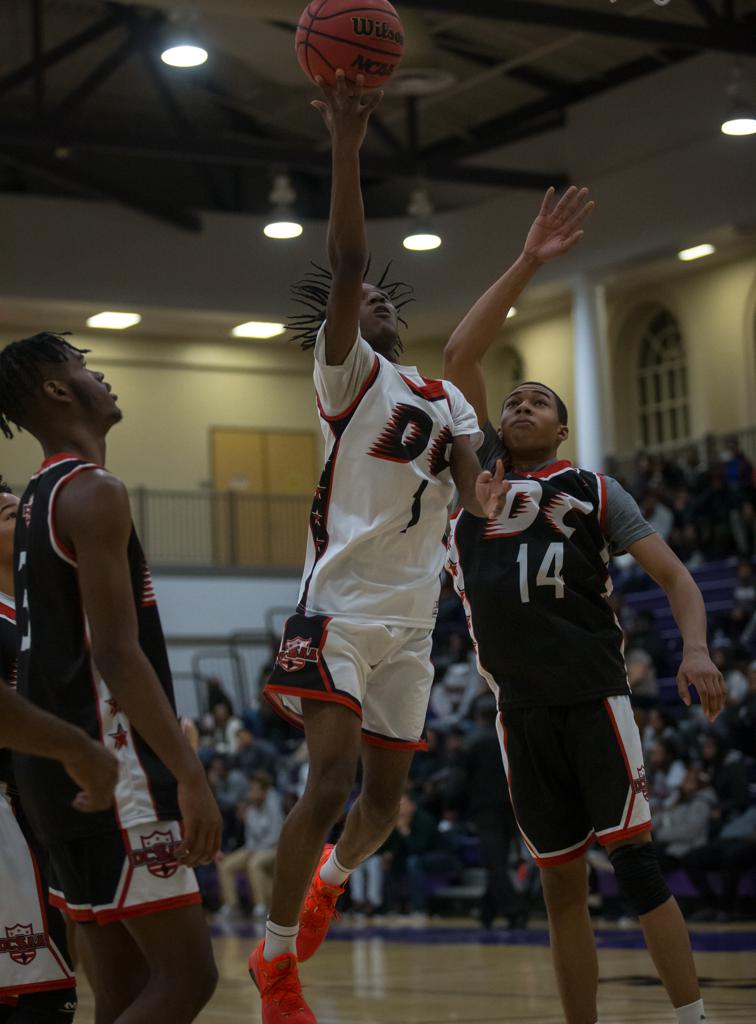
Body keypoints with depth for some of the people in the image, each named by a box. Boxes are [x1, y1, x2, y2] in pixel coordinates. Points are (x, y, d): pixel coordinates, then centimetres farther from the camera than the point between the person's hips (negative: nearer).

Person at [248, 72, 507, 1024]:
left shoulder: (447, 396, 17)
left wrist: (487, 497, -19)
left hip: (411, 615, 7)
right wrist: (347, 149, -26)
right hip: (342, 605, -6)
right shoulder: (350, 370, -1)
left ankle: (330, 878, 43)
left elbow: (472, 488, 7)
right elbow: (344, 263, -16)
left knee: (386, 794, 12)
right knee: (330, 783, -17)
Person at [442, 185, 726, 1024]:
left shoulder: (594, 492, 6)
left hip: (592, 696, -3)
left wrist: (695, 650, -19)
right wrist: (526, 265, -2)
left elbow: (674, 576, 0)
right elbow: (459, 356, 3)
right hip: (520, 710, 3)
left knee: (633, 859, -10)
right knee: (561, 884, 6)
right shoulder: (482, 468, 12)